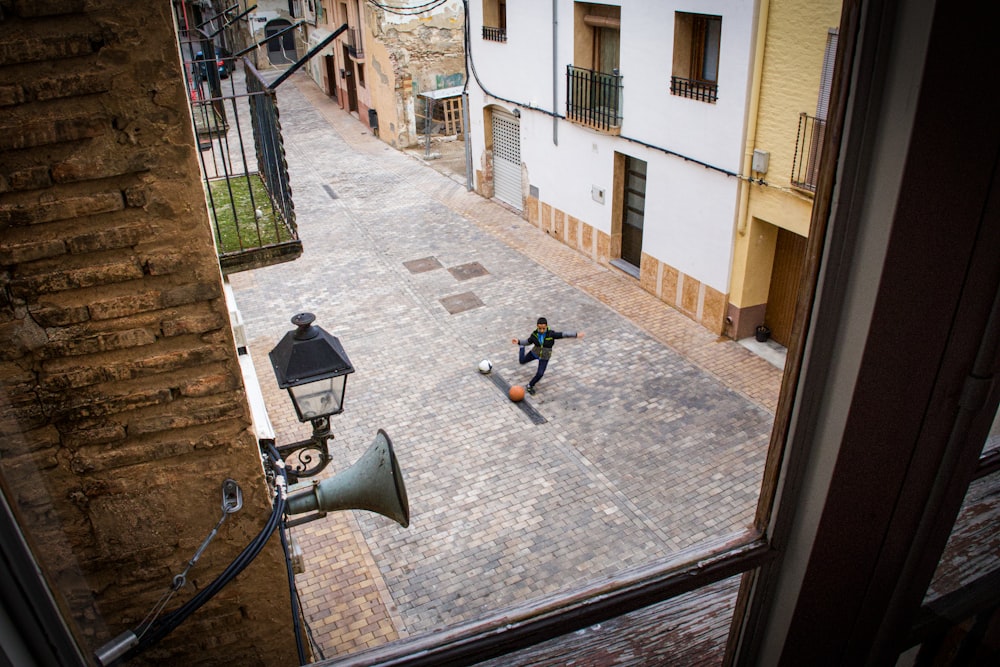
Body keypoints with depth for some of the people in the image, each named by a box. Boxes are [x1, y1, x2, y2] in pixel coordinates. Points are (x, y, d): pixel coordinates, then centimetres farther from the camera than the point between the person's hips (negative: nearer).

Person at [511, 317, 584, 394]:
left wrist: (576, 335, -33)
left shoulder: (551, 334, -30)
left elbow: (563, 334, -29)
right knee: (522, 361, 21)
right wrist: (518, 341, -21)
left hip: (544, 357, -2)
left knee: (540, 374, -6)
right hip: (534, 353, 2)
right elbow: (528, 341, -6)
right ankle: (522, 349, 53)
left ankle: (530, 386, 20)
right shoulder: (534, 334, -23)